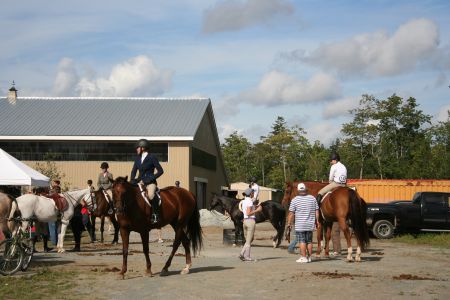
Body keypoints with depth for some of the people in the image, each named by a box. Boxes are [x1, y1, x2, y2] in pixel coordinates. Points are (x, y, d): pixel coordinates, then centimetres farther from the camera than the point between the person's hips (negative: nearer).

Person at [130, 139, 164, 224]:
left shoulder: (152, 157, -5)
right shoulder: (137, 158, 13)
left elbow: (160, 171, -6)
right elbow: (134, 171, 17)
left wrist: (149, 179, -12)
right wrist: (132, 181, -1)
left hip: (150, 182, -7)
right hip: (140, 181, 7)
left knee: (151, 195, -34)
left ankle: (155, 215, -21)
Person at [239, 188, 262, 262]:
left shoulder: (244, 201, 13)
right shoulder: (250, 201, -14)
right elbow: (248, 213, -20)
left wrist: (256, 209, 20)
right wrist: (257, 210, -13)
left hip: (245, 221, 8)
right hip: (251, 221, -8)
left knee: (249, 240, 16)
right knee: (249, 241, -1)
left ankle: (242, 254, 5)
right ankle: (247, 257, 3)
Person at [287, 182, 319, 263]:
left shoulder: (295, 200, -7)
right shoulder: (313, 198, 3)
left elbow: (291, 213, -6)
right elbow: (317, 212, 6)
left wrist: (289, 223, 3)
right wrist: (316, 221, 15)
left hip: (300, 225, -4)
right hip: (310, 225, 4)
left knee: (302, 241, 0)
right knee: (309, 241, 12)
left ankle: (303, 257, -1)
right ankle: (309, 257, 18)